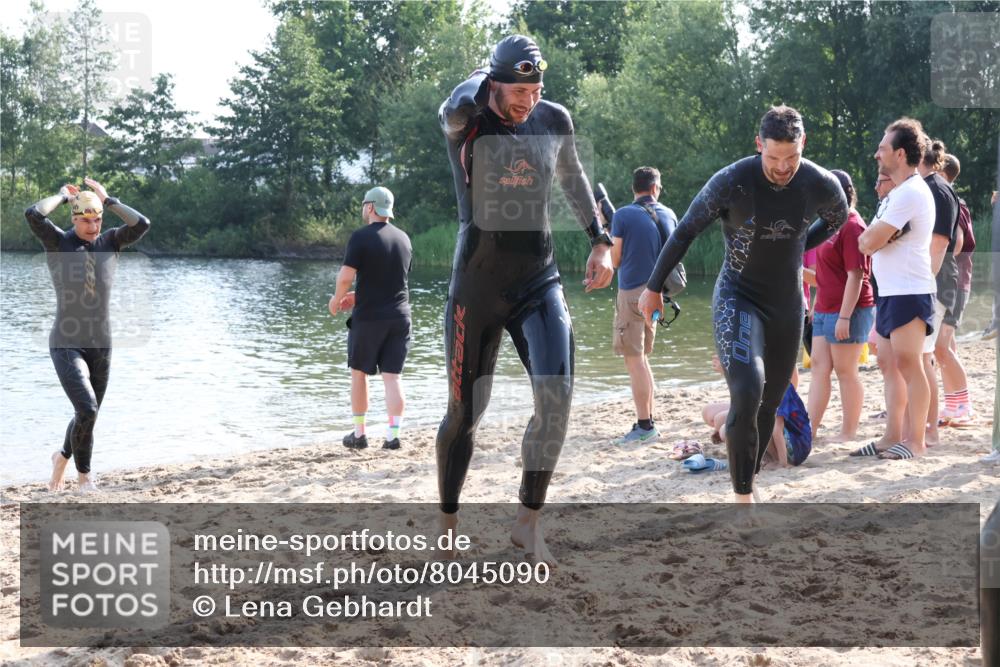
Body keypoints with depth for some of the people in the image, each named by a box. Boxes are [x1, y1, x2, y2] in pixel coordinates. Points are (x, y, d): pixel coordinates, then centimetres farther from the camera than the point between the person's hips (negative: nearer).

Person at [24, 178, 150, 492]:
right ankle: (83, 475, 3)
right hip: (66, 345, -4)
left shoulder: (110, 241, 2)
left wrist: (108, 200, -8)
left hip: (101, 346, 4)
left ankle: (62, 457, 44)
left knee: (88, 415, 15)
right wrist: (62, 195, -8)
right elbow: (33, 214, -24)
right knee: (87, 410, -19)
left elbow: (142, 224, -15)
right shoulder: (57, 241, -6)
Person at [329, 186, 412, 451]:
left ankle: (359, 434, 14)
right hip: (400, 316, 4)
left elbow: (346, 277, -17)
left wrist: (337, 300, 3)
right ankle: (393, 435, -3)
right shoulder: (403, 238, 9)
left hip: (368, 317, -4)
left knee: (359, 373, 10)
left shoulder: (361, 237, -10)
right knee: (393, 376, 4)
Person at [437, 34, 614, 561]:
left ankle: (528, 522, -1)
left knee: (556, 395, -16)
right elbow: (460, 103, -37)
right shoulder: (464, 121, -11)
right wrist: (487, 77, -15)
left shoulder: (554, 121, 2)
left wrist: (599, 241, 17)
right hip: (477, 287, -3)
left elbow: (573, 178, 21)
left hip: (539, 283, 3)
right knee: (465, 412, 5)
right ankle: (447, 524, 25)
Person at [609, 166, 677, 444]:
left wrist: (609, 237, 11)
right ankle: (647, 420, 19)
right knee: (641, 357, 17)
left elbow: (616, 260, -5)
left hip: (632, 292, -6)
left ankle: (644, 426, -7)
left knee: (634, 359, -5)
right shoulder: (668, 215, 7)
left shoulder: (622, 216, -9)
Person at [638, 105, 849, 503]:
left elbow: (838, 217, 15)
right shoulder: (731, 182, -20)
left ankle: (747, 481, 28)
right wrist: (654, 287, -1)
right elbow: (685, 232, -7)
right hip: (738, 298, -4)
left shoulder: (822, 185, -11)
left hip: (788, 304, 4)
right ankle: (743, 499, -13)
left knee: (770, 404, 10)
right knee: (747, 392, -23)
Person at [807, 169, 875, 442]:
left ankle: (849, 431, 9)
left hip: (847, 311, -9)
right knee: (819, 367, 6)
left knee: (845, 371, 0)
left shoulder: (851, 226, -16)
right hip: (825, 310, 9)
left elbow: (855, 276, -20)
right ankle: (810, 427, 7)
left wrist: (844, 317, -23)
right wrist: (817, 308, 22)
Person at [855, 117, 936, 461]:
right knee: (890, 364, 10)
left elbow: (868, 243, -18)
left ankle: (915, 441, -4)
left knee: (908, 364, -8)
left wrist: (870, 236, 2)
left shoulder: (910, 193, -16)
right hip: (890, 291, 10)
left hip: (909, 293, -10)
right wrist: (874, 236, -1)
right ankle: (892, 437, 13)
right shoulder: (899, 192, 18)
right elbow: (869, 241, 19)